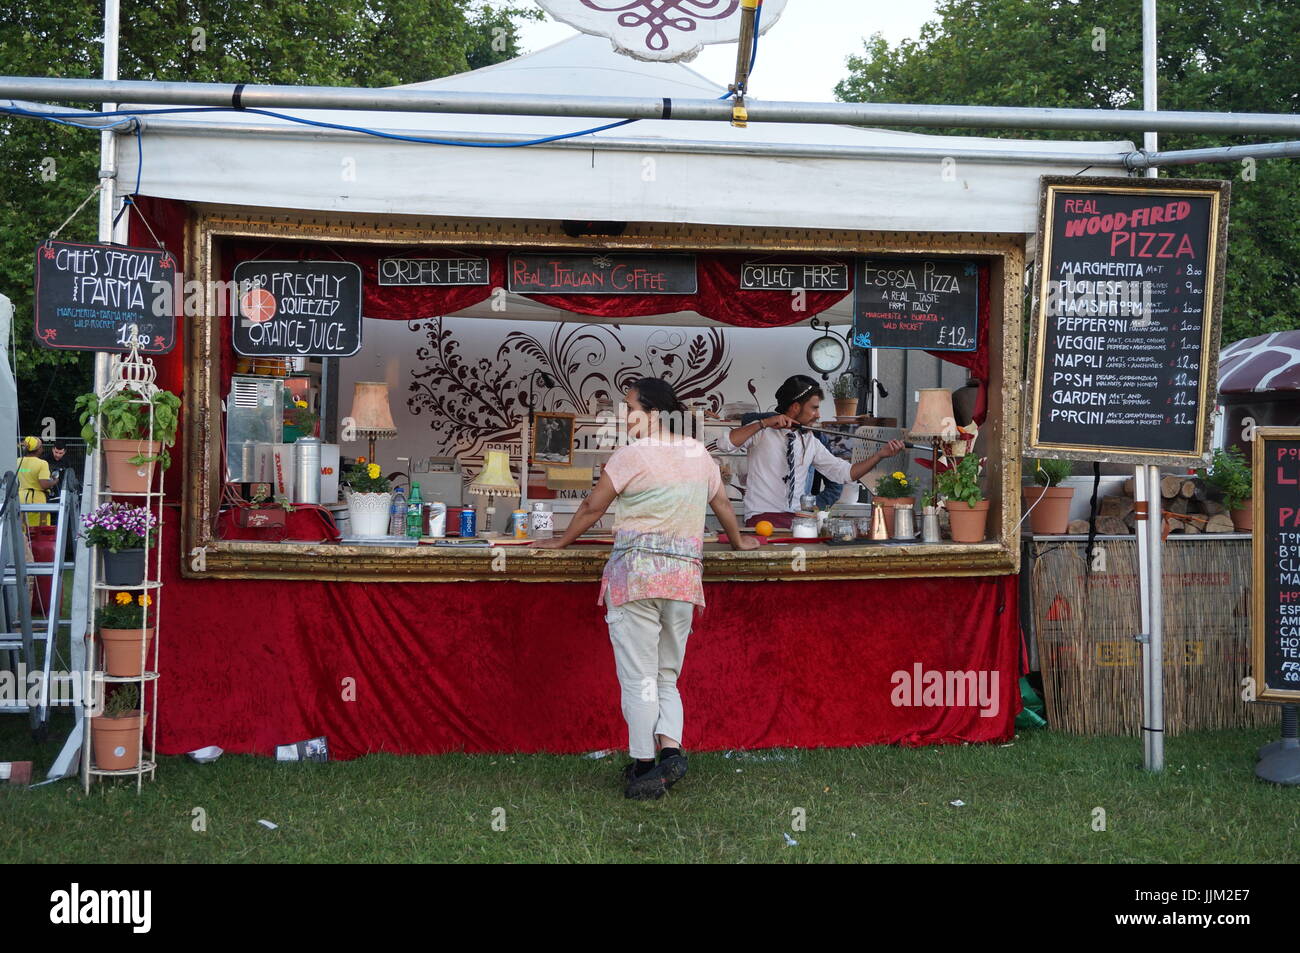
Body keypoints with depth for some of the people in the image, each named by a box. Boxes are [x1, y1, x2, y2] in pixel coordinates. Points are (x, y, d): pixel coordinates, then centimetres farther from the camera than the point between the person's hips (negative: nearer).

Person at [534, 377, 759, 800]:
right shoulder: (699, 454, 11)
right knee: (666, 677, 14)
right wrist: (739, 542, 44)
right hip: (684, 577, 5)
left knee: (639, 677, 0)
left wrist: (560, 542, 16)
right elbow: (723, 504, 26)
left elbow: (592, 507, 1)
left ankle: (643, 767, 2)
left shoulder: (632, 454, -6)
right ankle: (671, 749, -5)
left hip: (635, 573, -5)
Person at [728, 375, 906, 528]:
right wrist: (764, 423, -21)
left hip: (798, 519, 5)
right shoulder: (761, 432, -1)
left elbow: (844, 473, 13)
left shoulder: (810, 442, 14)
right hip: (762, 516, -5)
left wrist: (880, 454, 3)